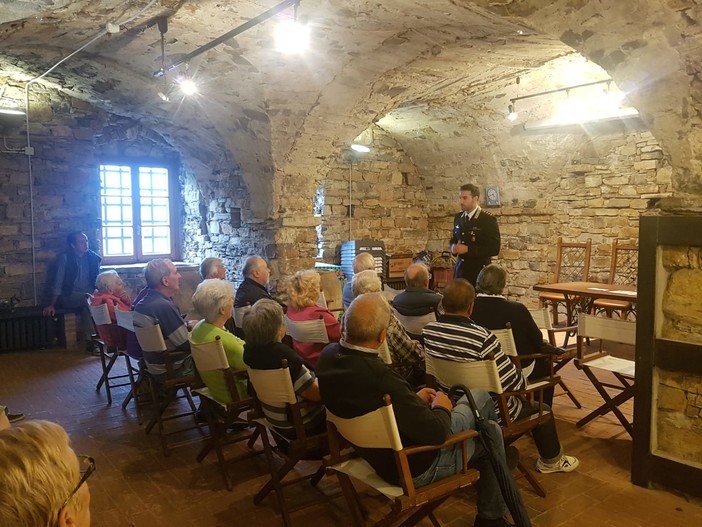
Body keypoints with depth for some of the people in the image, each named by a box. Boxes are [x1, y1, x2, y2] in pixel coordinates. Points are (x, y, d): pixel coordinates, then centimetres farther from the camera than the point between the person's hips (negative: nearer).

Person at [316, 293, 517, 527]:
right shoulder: (380, 377, -39)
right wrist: (442, 408, -6)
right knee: (491, 433, 16)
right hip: (412, 465, -7)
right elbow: (437, 432, -28)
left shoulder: (329, 355, -13)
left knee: (478, 395, 19)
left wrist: (414, 399, 5)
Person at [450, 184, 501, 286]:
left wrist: (468, 249, -19)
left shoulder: (488, 219, -8)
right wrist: (453, 248, -2)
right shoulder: (458, 218, 10)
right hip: (460, 271, 5)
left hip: (479, 272, -5)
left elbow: (494, 249, -13)